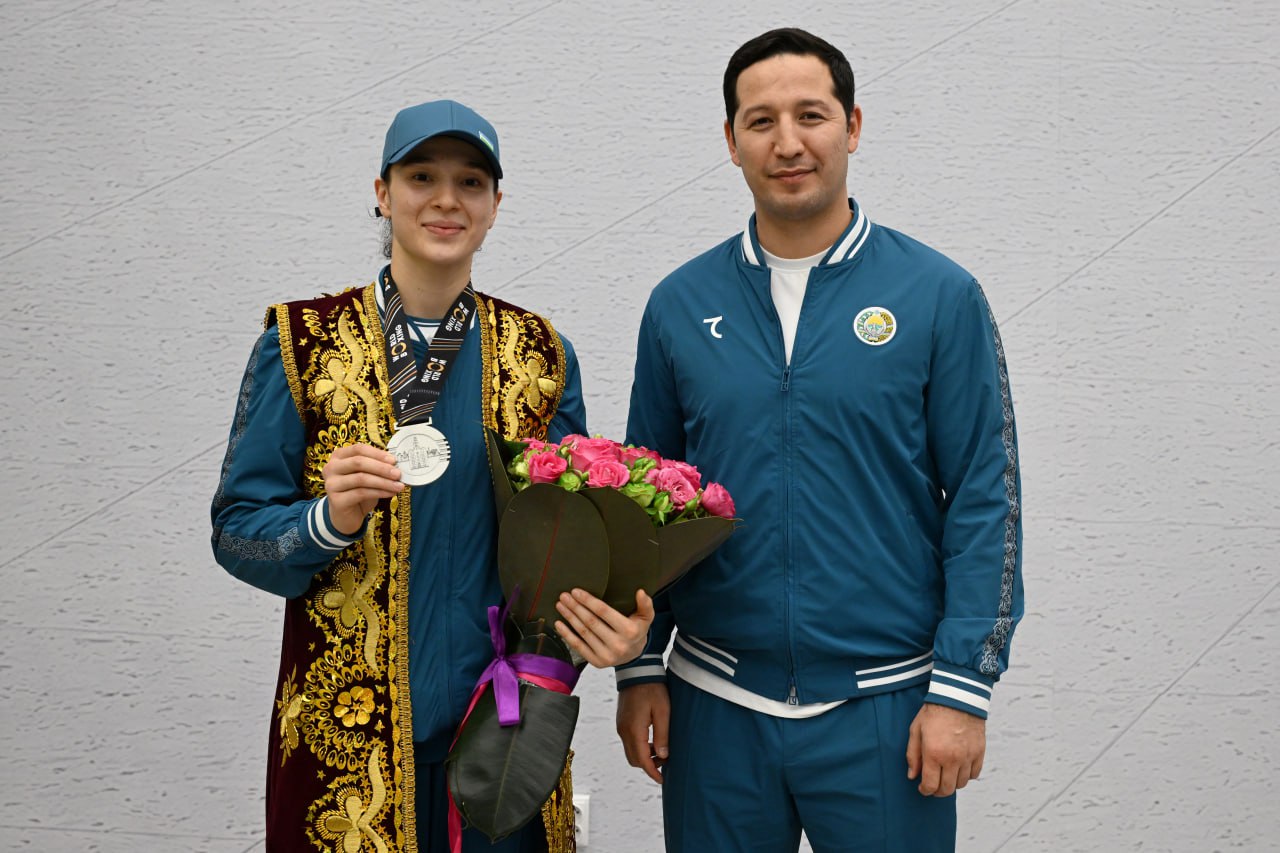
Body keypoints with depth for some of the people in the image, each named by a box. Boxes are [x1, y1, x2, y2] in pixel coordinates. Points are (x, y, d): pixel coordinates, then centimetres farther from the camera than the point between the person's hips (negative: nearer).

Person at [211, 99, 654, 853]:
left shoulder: (541, 354, 6)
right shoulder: (301, 343, -1)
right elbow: (237, 529, -2)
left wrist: (618, 623, -10)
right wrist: (329, 519, -22)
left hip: (506, 725, 2)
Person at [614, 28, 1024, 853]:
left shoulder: (938, 296, -4)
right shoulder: (681, 305, 4)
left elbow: (985, 499, -4)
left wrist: (962, 688, -9)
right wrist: (640, 669, 5)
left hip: (882, 704, -2)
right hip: (716, 707, 2)